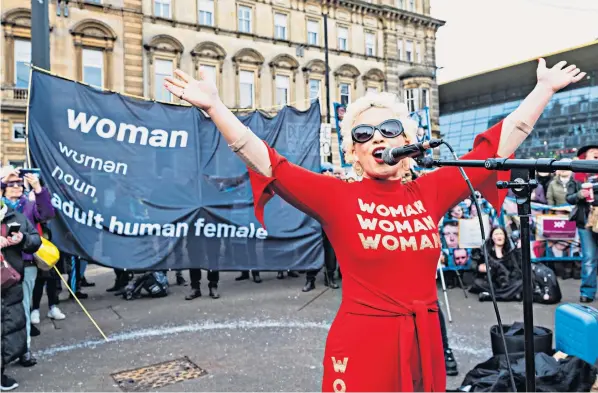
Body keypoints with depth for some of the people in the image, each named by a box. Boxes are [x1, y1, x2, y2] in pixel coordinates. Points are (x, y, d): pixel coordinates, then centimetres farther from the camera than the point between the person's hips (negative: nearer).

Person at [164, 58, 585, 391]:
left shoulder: (430, 191, 2)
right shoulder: (337, 197, -7)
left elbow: (501, 142, 8)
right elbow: (266, 162, -12)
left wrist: (545, 89, 13)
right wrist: (214, 104, -18)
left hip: (425, 340, 4)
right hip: (362, 342, -3)